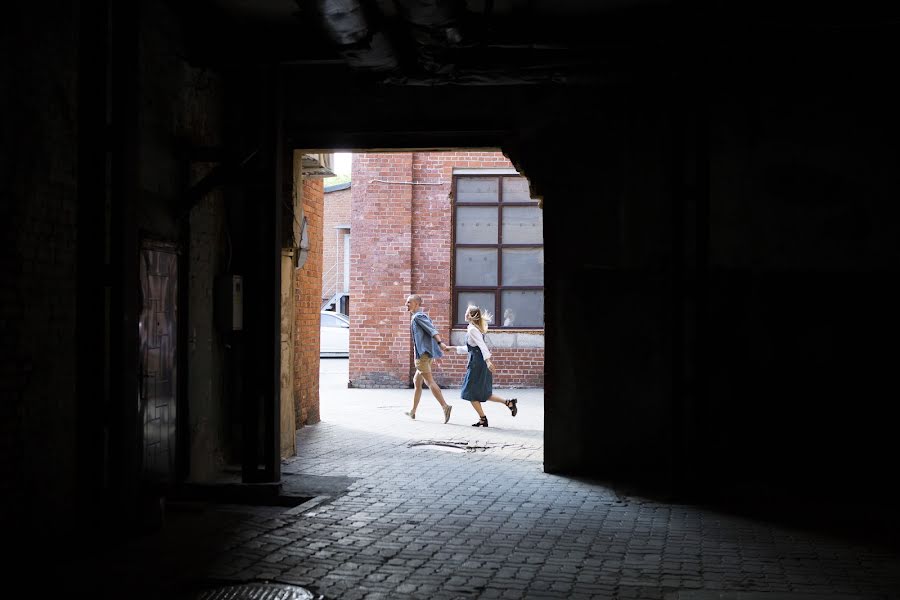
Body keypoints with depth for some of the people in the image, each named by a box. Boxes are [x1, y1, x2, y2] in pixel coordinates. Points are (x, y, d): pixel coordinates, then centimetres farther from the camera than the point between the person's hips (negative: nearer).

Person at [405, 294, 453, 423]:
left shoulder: (418, 317, -10)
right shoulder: (422, 316, 19)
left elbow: (432, 330, -21)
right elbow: (431, 329, 20)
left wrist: (440, 343, -34)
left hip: (423, 354, -10)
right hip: (425, 354, 10)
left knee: (430, 381, -14)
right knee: (417, 381, 17)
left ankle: (445, 406, -22)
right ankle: (413, 411, 23)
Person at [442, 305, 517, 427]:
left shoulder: (472, 330, -12)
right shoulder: (476, 329, 17)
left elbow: (482, 345, -23)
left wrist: (488, 360, -34)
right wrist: (452, 348, 30)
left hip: (477, 364, -9)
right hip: (480, 363, 9)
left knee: (470, 393, 0)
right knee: (483, 394, 12)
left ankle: (483, 419, 3)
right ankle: (508, 402, 5)